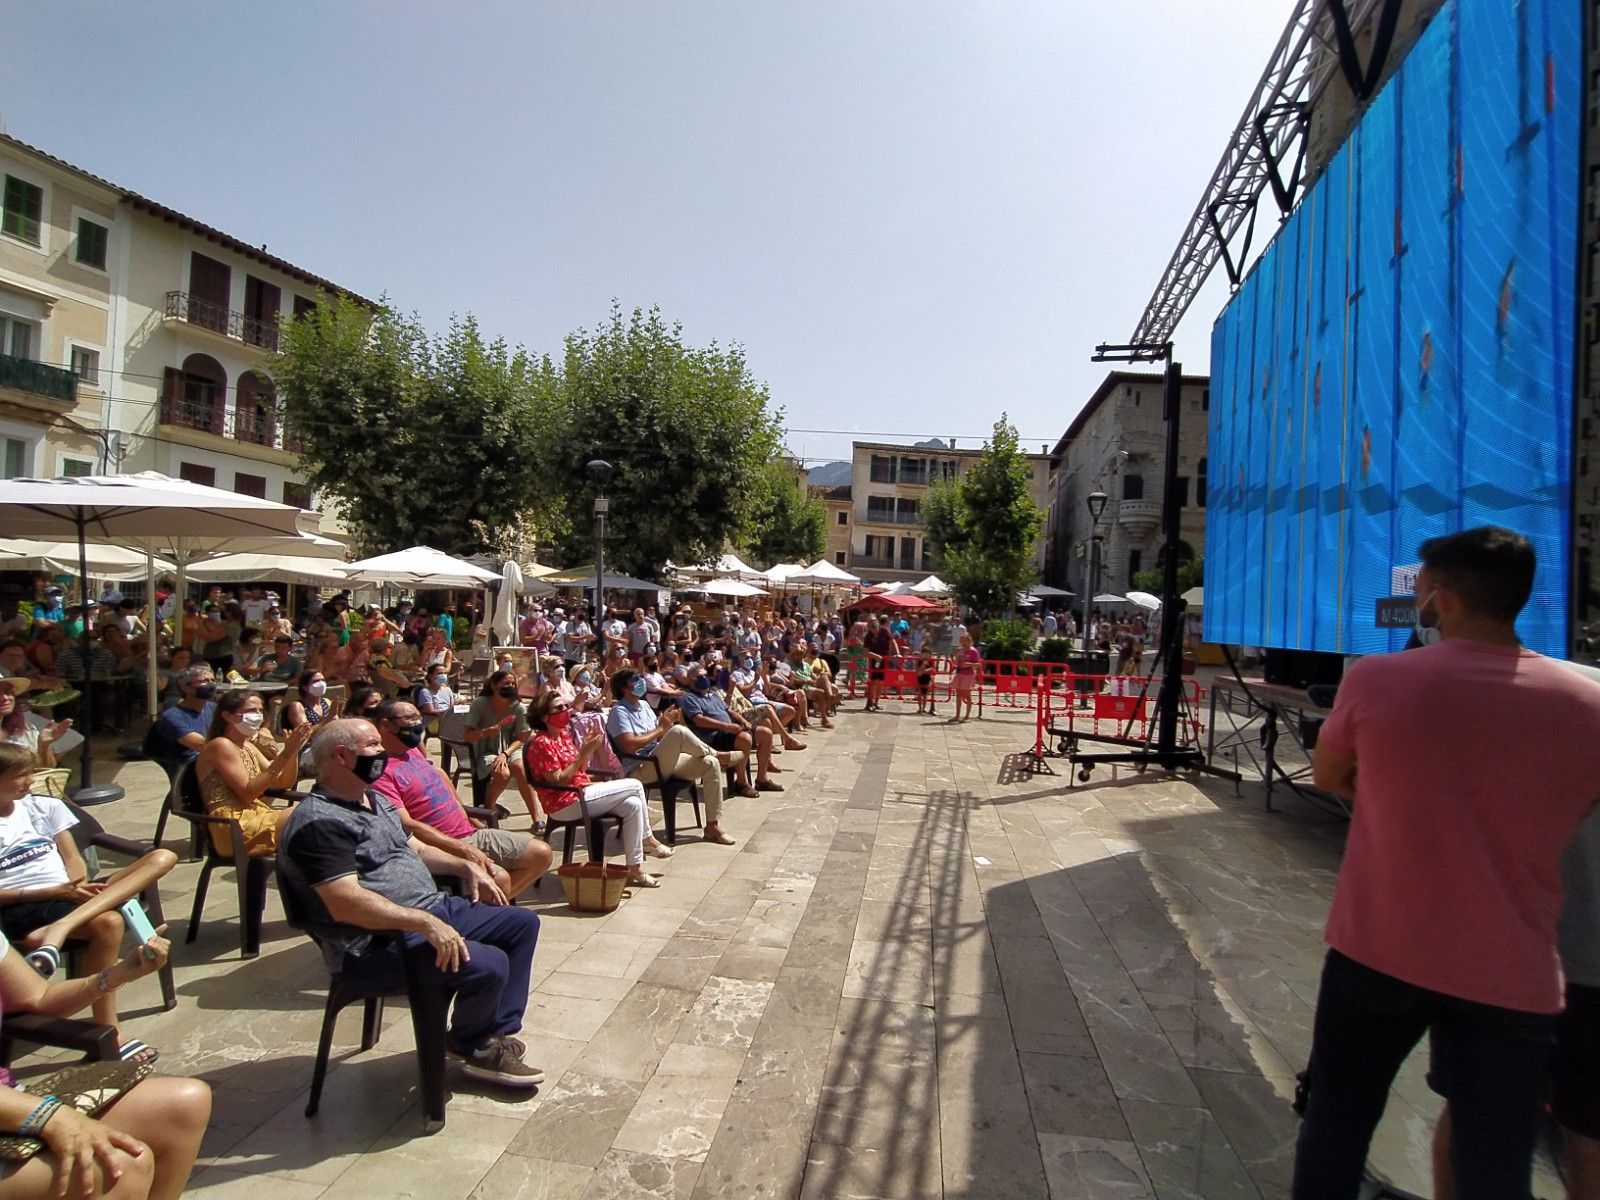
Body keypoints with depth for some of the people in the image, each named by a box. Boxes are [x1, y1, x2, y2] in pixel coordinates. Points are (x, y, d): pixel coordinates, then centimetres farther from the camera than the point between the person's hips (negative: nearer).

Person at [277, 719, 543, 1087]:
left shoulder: (374, 802, 16)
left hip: (434, 910, 11)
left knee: (523, 923, 7)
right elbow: (345, 904, -27)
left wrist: (465, 866, 15)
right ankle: (471, 1045, 5)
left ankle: (498, 1033, 4)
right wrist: (425, 923, -30)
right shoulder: (318, 821, -18)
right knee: (488, 965, -27)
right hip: (377, 943, -10)